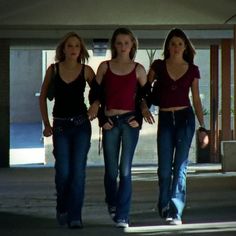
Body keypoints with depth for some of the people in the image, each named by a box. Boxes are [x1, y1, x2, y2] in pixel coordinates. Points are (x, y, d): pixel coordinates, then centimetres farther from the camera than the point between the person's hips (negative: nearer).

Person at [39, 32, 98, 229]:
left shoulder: (86, 70, 0)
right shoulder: (53, 69, 2)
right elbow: (43, 97, 9)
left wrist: (95, 106, -9)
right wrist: (47, 125, 4)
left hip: (81, 124, 0)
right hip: (60, 125, 0)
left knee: (78, 170, -6)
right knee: (63, 171, -4)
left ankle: (75, 216, -1)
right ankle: (62, 209, 21)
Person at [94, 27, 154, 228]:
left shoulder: (138, 69, 6)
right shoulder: (105, 67, 6)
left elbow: (144, 97, 10)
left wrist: (140, 118, -4)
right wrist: (102, 119, -1)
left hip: (130, 121, -1)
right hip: (110, 122, 1)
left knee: (125, 169, -7)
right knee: (111, 170, 8)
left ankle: (123, 216, -7)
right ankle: (112, 204, 34)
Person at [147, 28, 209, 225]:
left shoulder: (192, 70, 5)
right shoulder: (158, 66, 4)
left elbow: (196, 100, 7)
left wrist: (203, 128, 4)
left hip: (185, 118, 0)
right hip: (165, 119, 0)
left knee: (180, 167, -6)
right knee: (164, 169, 2)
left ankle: (176, 213, -4)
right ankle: (164, 207, 24)